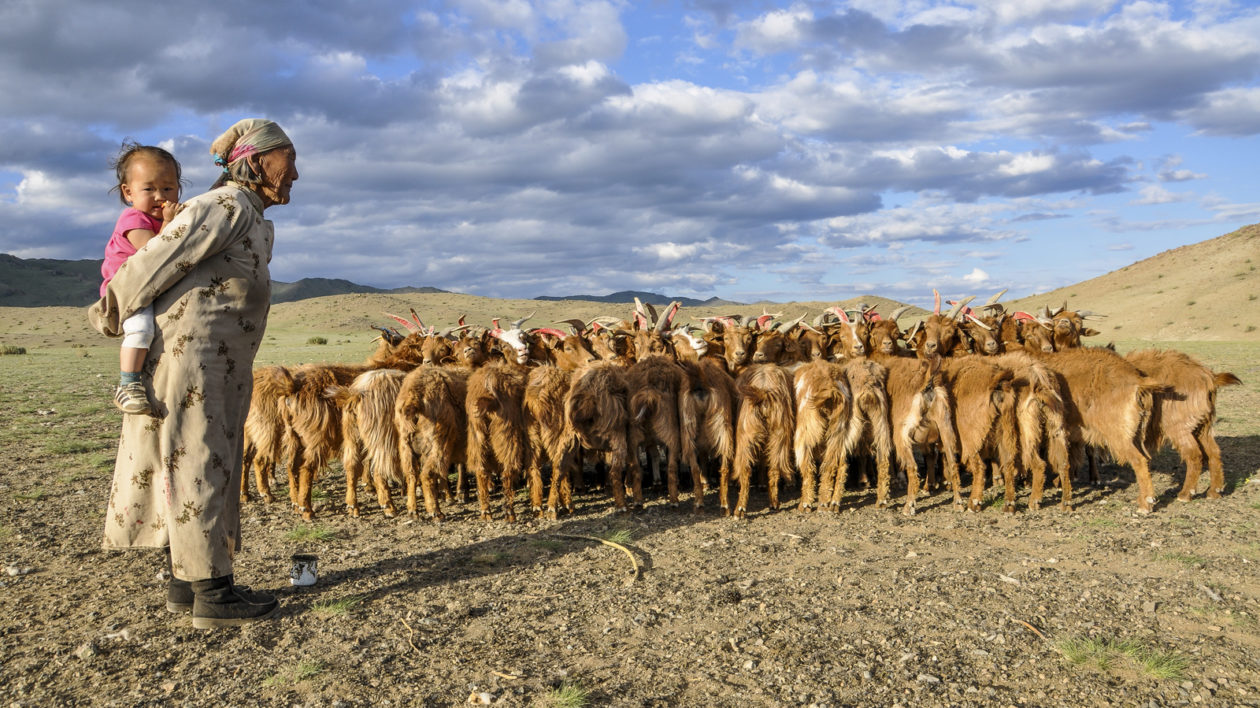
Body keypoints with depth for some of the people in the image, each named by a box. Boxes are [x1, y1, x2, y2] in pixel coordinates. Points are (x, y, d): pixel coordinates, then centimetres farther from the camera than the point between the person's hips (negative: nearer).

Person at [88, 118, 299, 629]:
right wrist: (111, 316, -3)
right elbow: (156, 262, -13)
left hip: (218, 368, 9)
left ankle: (185, 582, 21)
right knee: (196, 467, -6)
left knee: (207, 468, 12)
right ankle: (213, 594, 0)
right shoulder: (228, 204, -11)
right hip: (189, 353, -9)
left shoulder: (260, 224, 20)